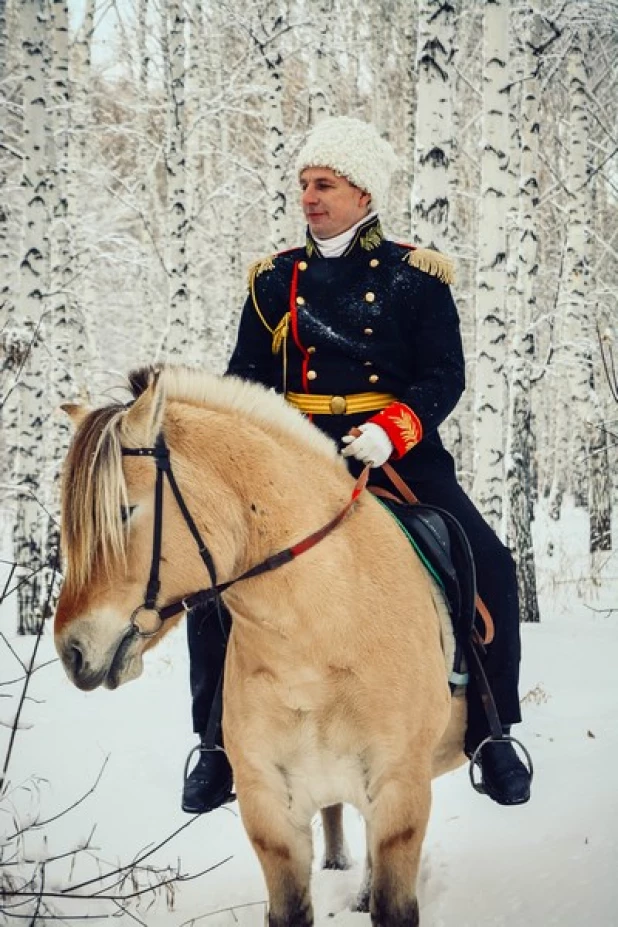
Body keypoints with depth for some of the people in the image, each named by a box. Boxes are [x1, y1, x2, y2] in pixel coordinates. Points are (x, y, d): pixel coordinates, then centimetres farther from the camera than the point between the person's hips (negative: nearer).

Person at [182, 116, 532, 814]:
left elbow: (445, 376, -2)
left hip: (399, 455, -2)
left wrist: (389, 431, -21)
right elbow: (247, 377, 13)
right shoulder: (275, 280, 11)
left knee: (489, 569, -18)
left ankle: (490, 732, 2)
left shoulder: (415, 276, 3)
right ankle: (220, 740, 1)